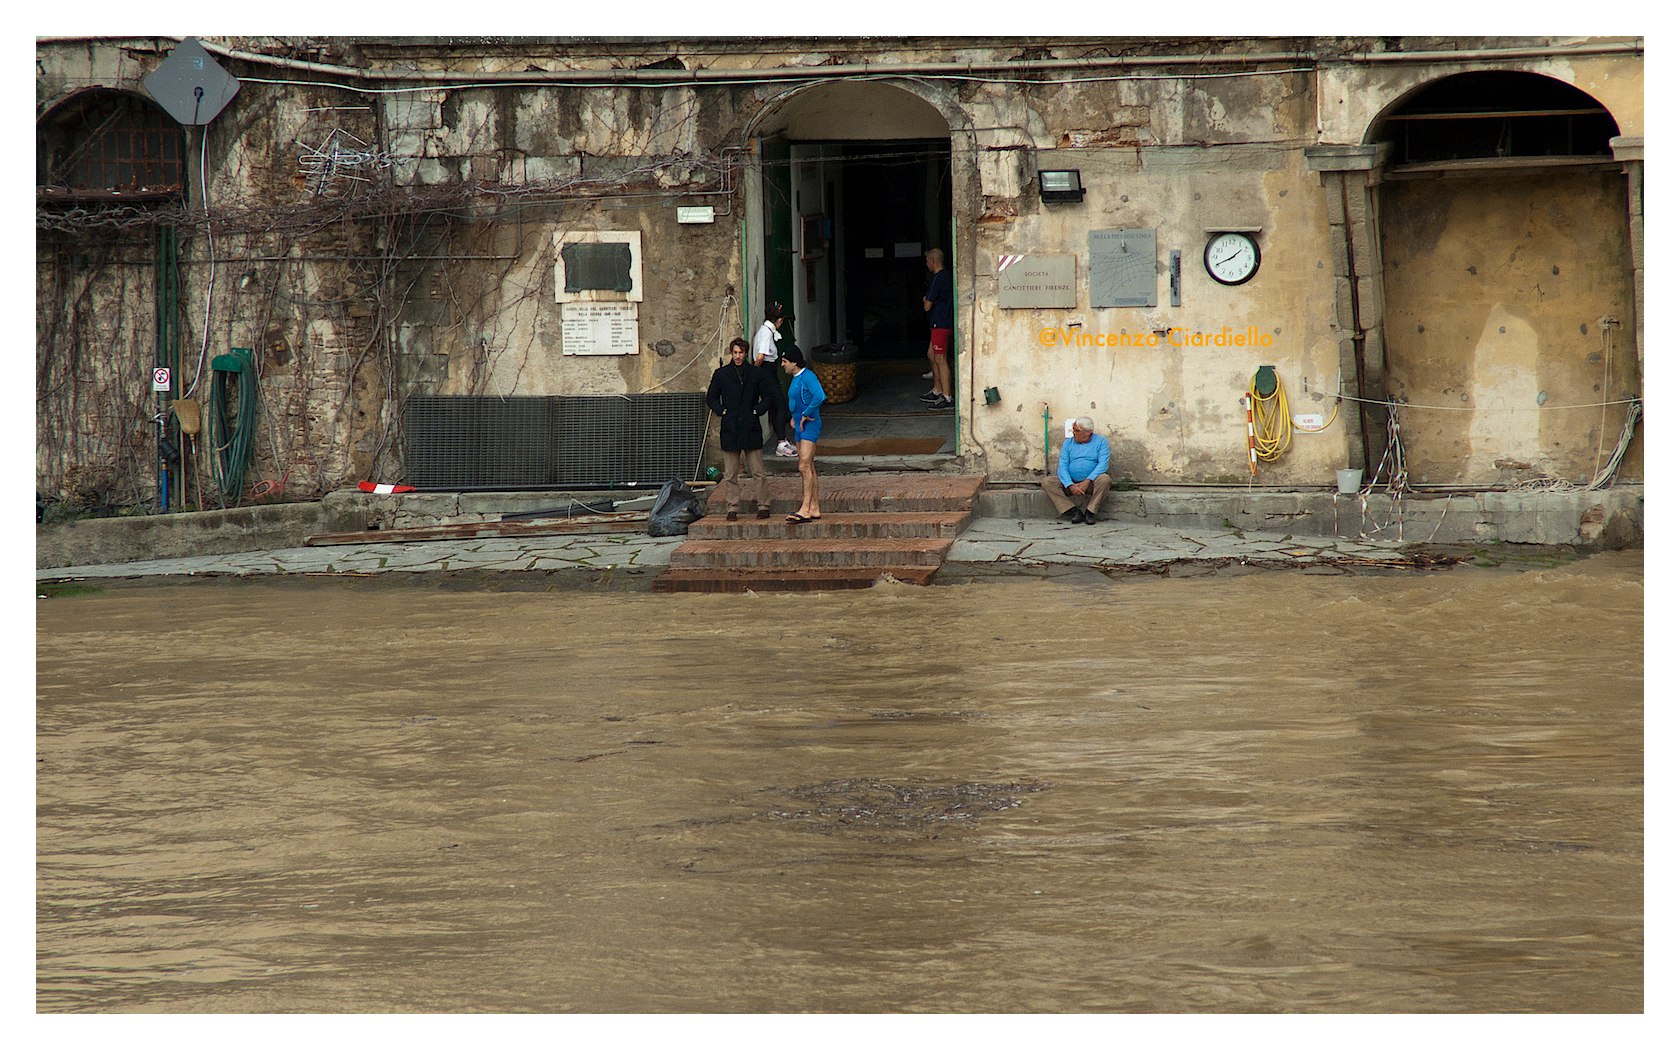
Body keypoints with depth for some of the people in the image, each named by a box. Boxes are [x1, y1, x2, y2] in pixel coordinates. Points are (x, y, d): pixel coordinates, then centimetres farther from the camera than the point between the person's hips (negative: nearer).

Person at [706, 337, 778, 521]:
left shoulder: (757, 374, 5)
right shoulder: (721, 375, 8)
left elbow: (769, 396, 10)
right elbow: (711, 398, 16)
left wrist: (757, 410, -2)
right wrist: (722, 411, 0)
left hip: (751, 429, -1)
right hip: (730, 430, 1)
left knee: (759, 473, -1)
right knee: (730, 475, 2)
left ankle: (764, 506, 6)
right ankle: (732, 508, 7)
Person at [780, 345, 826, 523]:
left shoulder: (807, 376, -14)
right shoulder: (795, 379, 16)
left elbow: (819, 397, -30)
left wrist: (805, 415, -20)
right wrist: (794, 417, 18)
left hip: (810, 426, -10)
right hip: (800, 428, 10)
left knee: (805, 467, -15)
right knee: (808, 468, 10)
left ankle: (805, 509, -18)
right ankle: (814, 509, 12)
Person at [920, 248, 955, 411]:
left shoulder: (938, 279, -18)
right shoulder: (947, 276, 12)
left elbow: (927, 306, -17)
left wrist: (926, 301, 6)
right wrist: (928, 300, 8)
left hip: (940, 324, -10)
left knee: (940, 359, -8)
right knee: (932, 356, 20)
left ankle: (946, 398, -9)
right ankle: (937, 391, 27)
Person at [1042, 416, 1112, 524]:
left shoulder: (1101, 441, 3)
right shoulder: (1068, 444, 12)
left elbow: (1103, 464, -10)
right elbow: (1062, 466, 1)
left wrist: (1087, 481, -23)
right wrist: (1070, 486, -18)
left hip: (1091, 483, -3)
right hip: (1071, 482, 3)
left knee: (1104, 479, -35)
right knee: (1047, 482, -20)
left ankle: (1090, 512, -24)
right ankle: (1074, 511, -25)